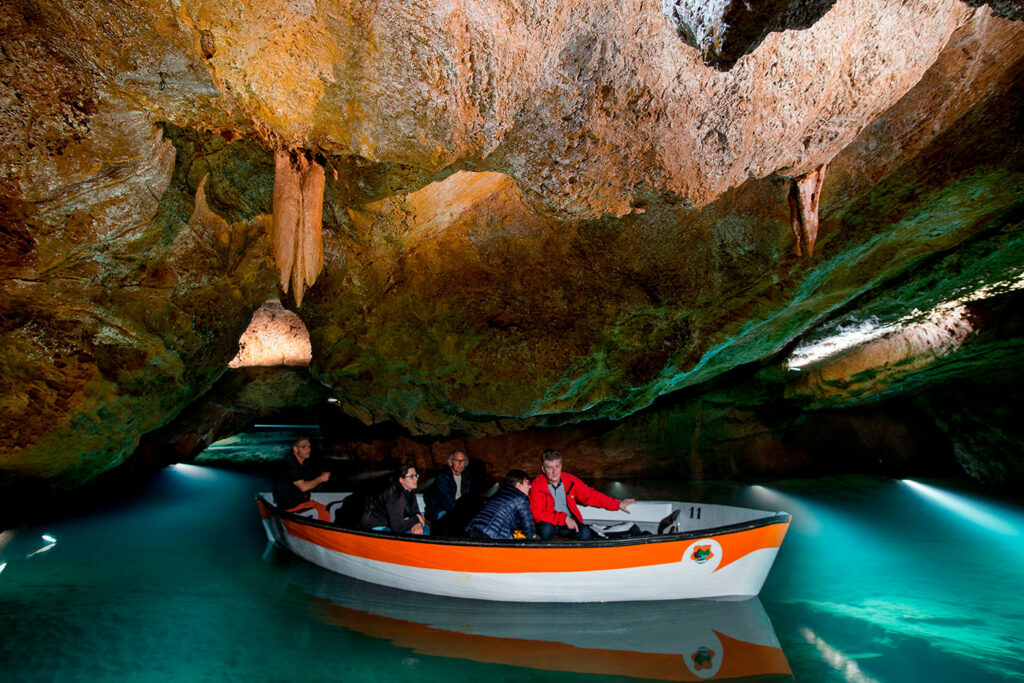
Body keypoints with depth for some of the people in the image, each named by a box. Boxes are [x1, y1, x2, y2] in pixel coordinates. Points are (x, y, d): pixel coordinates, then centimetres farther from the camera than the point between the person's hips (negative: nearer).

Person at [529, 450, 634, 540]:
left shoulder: (570, 481, -5)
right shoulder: (537, 486, -15)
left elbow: (590, 495, 4)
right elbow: (538, 514, -21)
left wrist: (618, 504, 1)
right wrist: (564, 518, -30)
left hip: (569, 521, 2)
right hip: (549, 522, -2)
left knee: (585, 534, -27)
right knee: (546, 530, -36)